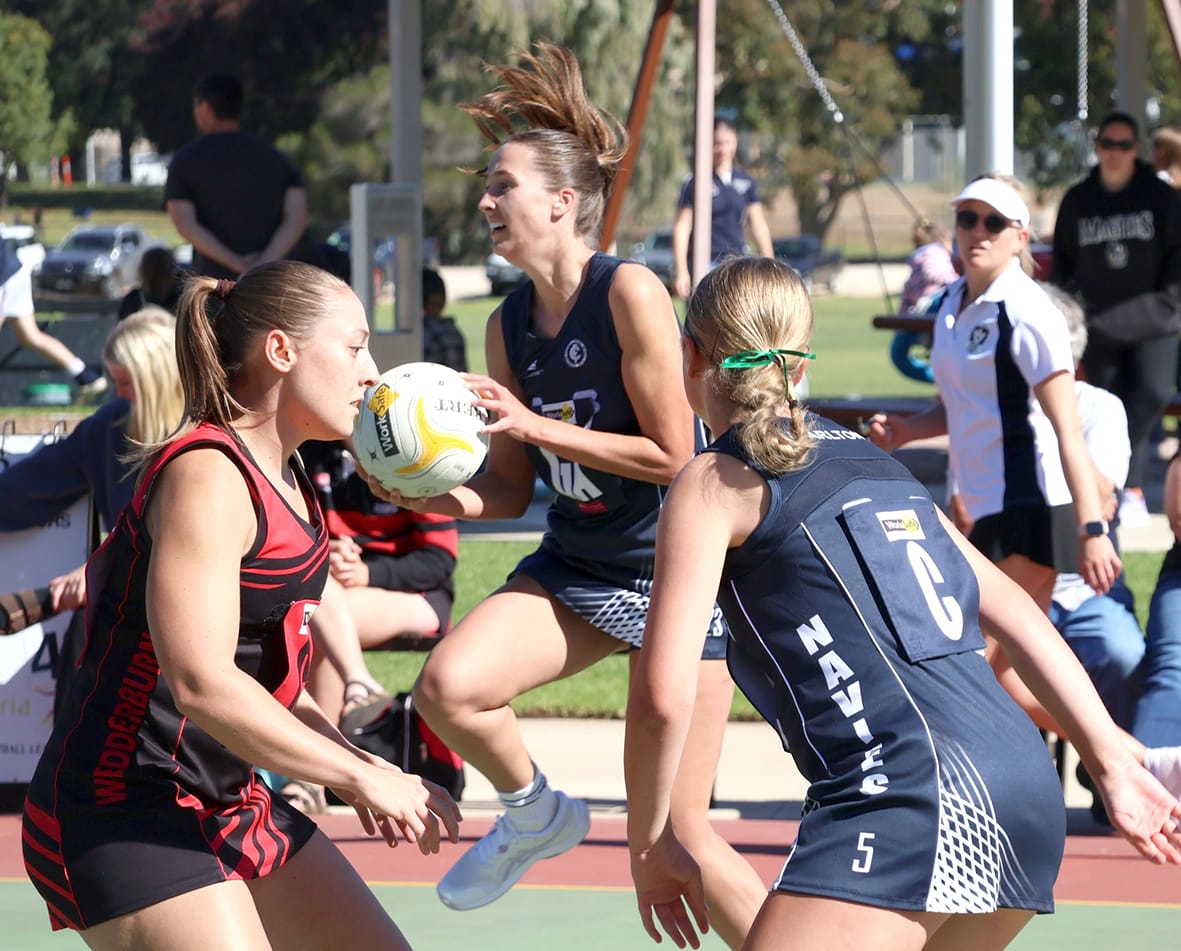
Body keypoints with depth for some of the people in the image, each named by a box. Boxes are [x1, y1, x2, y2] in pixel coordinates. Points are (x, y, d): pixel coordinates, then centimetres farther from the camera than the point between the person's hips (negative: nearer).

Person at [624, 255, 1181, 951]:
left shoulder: (715, 483, 4)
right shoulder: (872, 460, 25)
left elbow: (663, 694, -4)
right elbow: (1019, 616, 23)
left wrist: (648, 841, 8)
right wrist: (1115, 768, 22)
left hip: (912, 791, -8)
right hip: (1030, 791, 8)